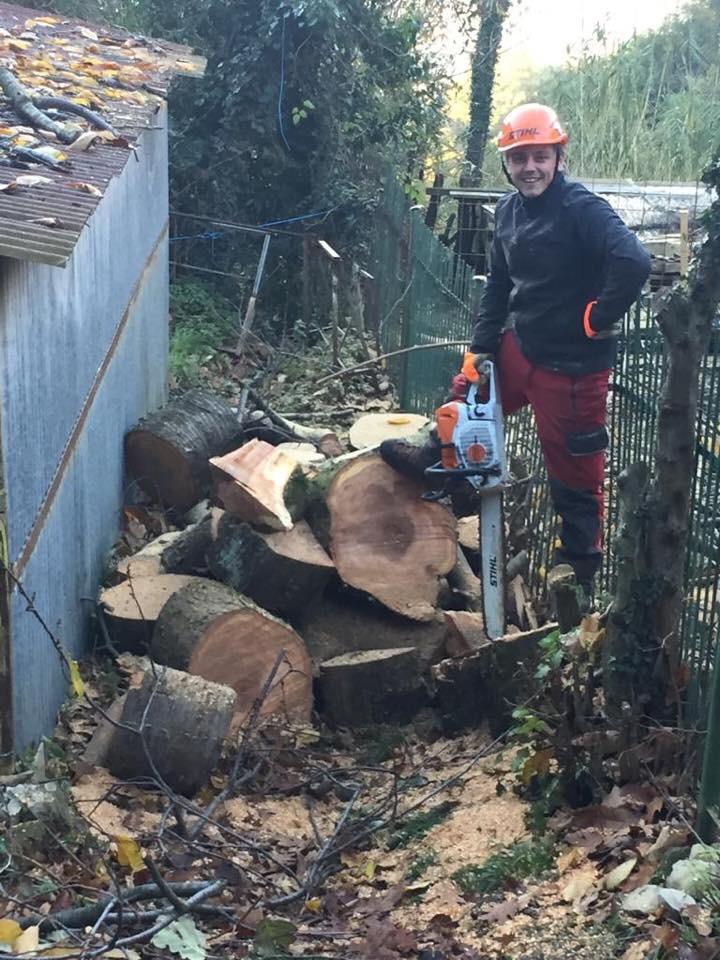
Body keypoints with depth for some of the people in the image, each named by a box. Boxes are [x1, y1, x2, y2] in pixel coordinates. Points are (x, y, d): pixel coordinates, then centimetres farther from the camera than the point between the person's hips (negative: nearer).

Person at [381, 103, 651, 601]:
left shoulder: (583, 209, -20)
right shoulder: (509, 210, 5)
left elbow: (634, 261, -34)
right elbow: (498, 285, 14)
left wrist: (599, 320, -21)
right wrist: (481, 349, 10)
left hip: (571, 367, -7)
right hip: (519, 349, 7)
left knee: (575, 475, 5)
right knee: (468, 394, 26)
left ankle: (580, 572, 21)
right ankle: (440, 457, 54)